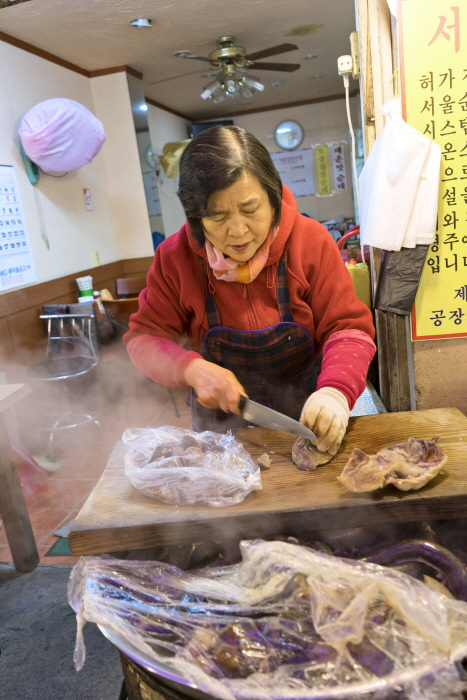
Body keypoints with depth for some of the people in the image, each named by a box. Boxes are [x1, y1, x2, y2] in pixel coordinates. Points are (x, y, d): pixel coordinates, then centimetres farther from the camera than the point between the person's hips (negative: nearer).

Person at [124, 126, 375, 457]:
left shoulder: (311, 241, -12)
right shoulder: (175, 257, -9)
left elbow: (348, 328, -9)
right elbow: (144, 337, -3)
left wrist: (335, 391, -28)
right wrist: (193, 369, -23)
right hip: (221, 426, 1)